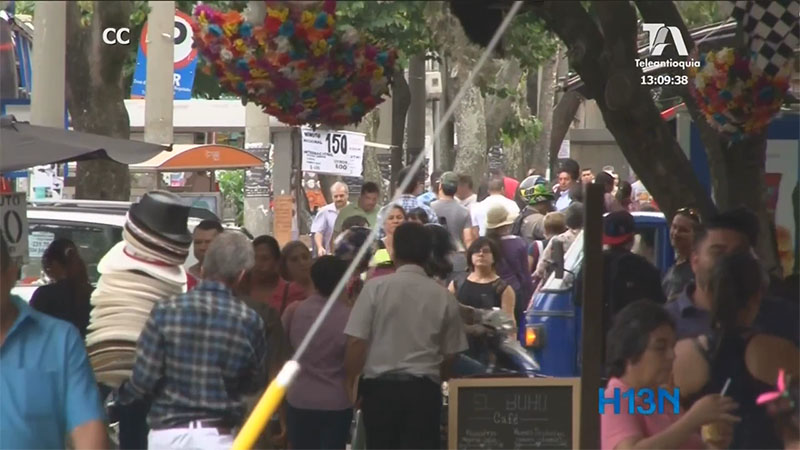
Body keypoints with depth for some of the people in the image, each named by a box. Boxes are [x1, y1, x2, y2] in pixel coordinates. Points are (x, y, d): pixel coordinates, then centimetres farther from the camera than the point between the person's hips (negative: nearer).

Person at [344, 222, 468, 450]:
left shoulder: (375, 287, -5)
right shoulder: (444, 296, 2)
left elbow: (356, 342, -8)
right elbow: (450, 354, 9)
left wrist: (350, 382, 4)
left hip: (380, 385, -1)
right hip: (424, 388, 1)